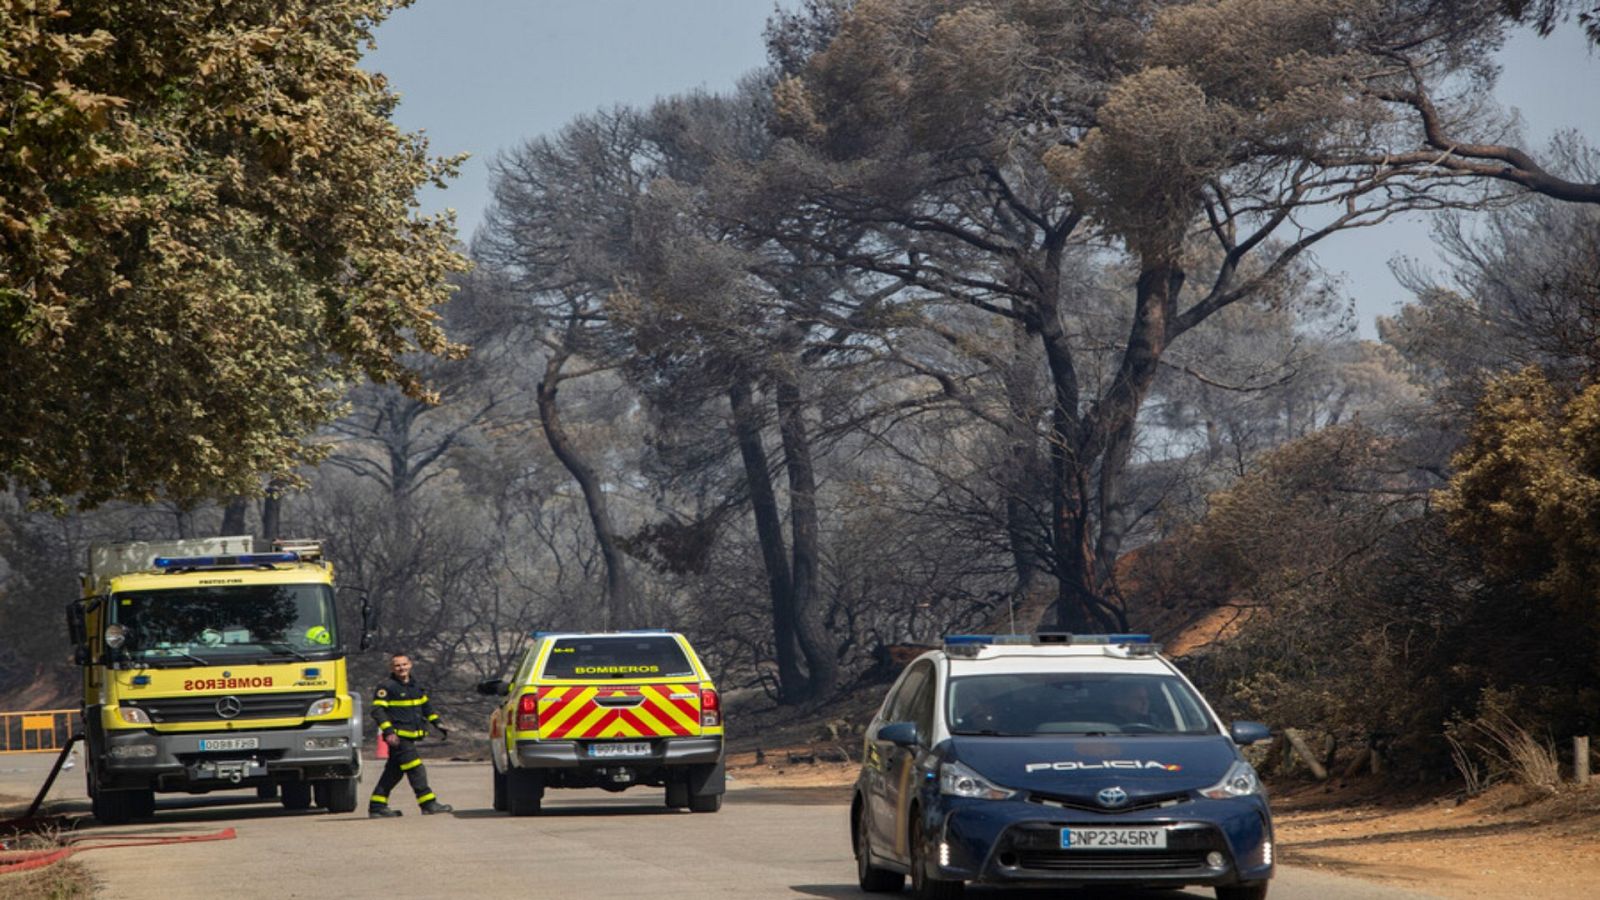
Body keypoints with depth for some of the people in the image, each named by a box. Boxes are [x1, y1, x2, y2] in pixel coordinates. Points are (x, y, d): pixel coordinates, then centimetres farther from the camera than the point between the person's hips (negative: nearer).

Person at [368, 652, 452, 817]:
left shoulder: (415, 686, 16)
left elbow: (425, 707, 28)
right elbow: (378, 710, -13)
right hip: (397, 737, -8)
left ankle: (377, 806, 16)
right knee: (415, 769, -12)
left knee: (394, 772, 11)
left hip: (410, 737, 8)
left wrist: (438, 724, 21)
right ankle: (428, 804, -11)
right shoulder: (387, 687, -8)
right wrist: (388, 731, -22)